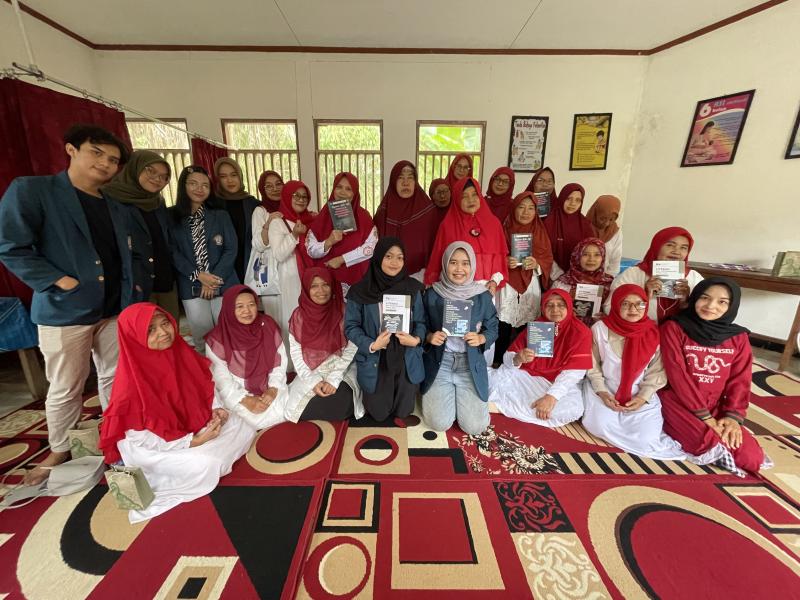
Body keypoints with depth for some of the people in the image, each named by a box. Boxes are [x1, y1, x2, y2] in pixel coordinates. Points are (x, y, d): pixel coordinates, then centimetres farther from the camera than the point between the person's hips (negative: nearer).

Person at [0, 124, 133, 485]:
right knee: (65, 388, 8)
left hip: (114, 310, 5)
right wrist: (61, 282, -17)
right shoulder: (30, 190, -5)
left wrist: (129, 296, 6)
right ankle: (59, 451, 30)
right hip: (65, 312, -4)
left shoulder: (117, 211, 12)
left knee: (114, 378, 14)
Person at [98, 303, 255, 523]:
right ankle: (145, 480, -2)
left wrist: (215, 409, -11)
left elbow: (202, 386, 6)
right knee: (206, 466, -26)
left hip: (190, 422, 7)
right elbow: (142, 438, -22)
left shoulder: (179, 351, -9)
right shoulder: (133, 378, -26)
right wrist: (192, 441, -22)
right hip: (147, 445, -6)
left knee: (244, 430, -1)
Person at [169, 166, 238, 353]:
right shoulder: (172, 217, 6)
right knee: (202, 339, 5)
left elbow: (231, 249, 0)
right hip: (191, 287, 0)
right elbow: (173, 253, 0)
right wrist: (198, 276, -13)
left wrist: (214, 277, -9)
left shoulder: (221, 215, 8)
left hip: (223, 284, 0)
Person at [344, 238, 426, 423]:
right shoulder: (360, 291, -10)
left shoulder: (412, 288, -2)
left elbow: (420, 321, 3)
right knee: (378, 414, 10)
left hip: (406, 359, 2)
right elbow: (351, 326, -6)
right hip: (374, 360, -1)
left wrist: (416, 339, -17)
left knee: (403, 411, 7)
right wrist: (371, 345, -21)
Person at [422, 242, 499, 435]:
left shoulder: (483, 296, -3)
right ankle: (448, 394, 24)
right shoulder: (432, 294, -4)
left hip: (471, 364, 1)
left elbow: (493, 329, 5)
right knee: (439, 423, -10)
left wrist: (480, 338, -17)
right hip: (439, 362, 0)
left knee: (475, 426, -7)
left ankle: (460, 396, 25)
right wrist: (430, 337, -18)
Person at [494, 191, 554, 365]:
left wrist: (536, 264, -14)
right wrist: (505, 262, -19)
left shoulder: (540, 232, 8)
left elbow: (548, 260, 6)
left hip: (531, 287, 2)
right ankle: (498, 363, 10)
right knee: (503, 327, -4)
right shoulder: (504, 230, 2)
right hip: (507, 285, -2)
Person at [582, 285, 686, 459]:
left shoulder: (655, 333, -4)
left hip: (640, 394, 1)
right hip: (604, 388, 0)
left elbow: (657, 372, 1)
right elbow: (593, 366, -2)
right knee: (601, 426, -22)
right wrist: (602, 392, -12)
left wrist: (643, 397, -11)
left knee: (646, 437, -18)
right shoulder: (600, 329, -9)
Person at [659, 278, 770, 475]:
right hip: (677, 401, -5)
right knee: (710, 445, -26)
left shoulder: (739, 337, 5)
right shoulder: (673, 328, -11)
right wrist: (704, 416, -16)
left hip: (715, 407, 5)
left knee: (752, 457, -12)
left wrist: (733, 416, -11)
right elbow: (677, 375, -15)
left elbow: (740, 380, 3)